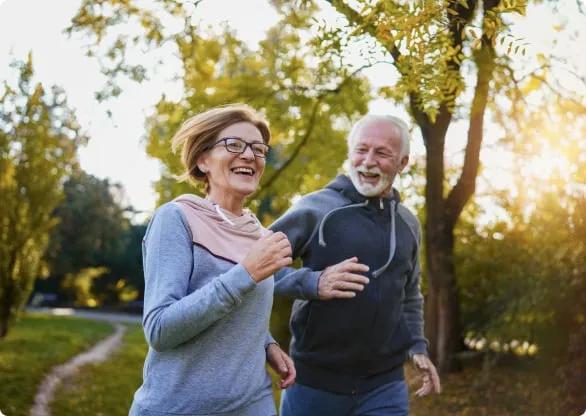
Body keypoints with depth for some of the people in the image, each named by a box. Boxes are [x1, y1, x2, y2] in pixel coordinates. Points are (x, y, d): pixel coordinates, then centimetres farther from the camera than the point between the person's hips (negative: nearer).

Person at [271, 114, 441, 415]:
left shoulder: (407, 224, 9)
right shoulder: (316, 208, -9)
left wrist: (417, 346, 10)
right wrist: (312, 283, -25)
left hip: (385, 385, 4)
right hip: (314, 381, -3)